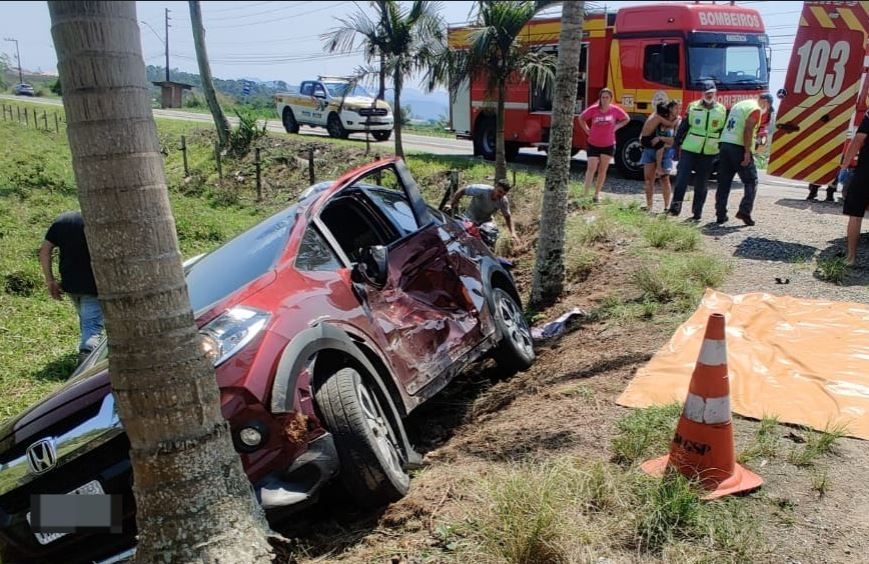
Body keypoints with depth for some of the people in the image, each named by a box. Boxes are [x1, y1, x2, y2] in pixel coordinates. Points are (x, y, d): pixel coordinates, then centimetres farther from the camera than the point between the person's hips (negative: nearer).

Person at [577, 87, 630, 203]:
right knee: (591, 168, -7)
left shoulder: (615, 110, -7)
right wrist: (587, 130, -1)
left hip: (608, 145, 2)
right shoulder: (593, 109, -11)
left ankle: (597, 194, 18)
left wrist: (616, 127, -2)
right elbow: (581, 118, 6)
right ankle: (585, 193, -4)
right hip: (593, 144, -2)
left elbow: (626, 119, 10)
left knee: (602, 170, 9)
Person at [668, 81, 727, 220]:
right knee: (681, 179, -10)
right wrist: (678, 144, 2)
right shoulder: (692, 107, 2)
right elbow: (683, 127, 5)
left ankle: (697, 212, 15)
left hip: (709, 153, 1)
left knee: (701, 184, 7)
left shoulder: (722, 111, 5)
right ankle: (675, 207, -5)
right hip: (689, 150, -1)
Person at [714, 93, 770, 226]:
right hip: (739, 148, -7)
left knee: (724, 183, 7)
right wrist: (747, 152, -18)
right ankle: (744, 211, -7)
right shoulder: (756, 109, -3)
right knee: (751, 181, 3)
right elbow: (748, 130, -15)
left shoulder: (738, 104, 22)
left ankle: (720, 215, 6)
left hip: (724, 144, 7)